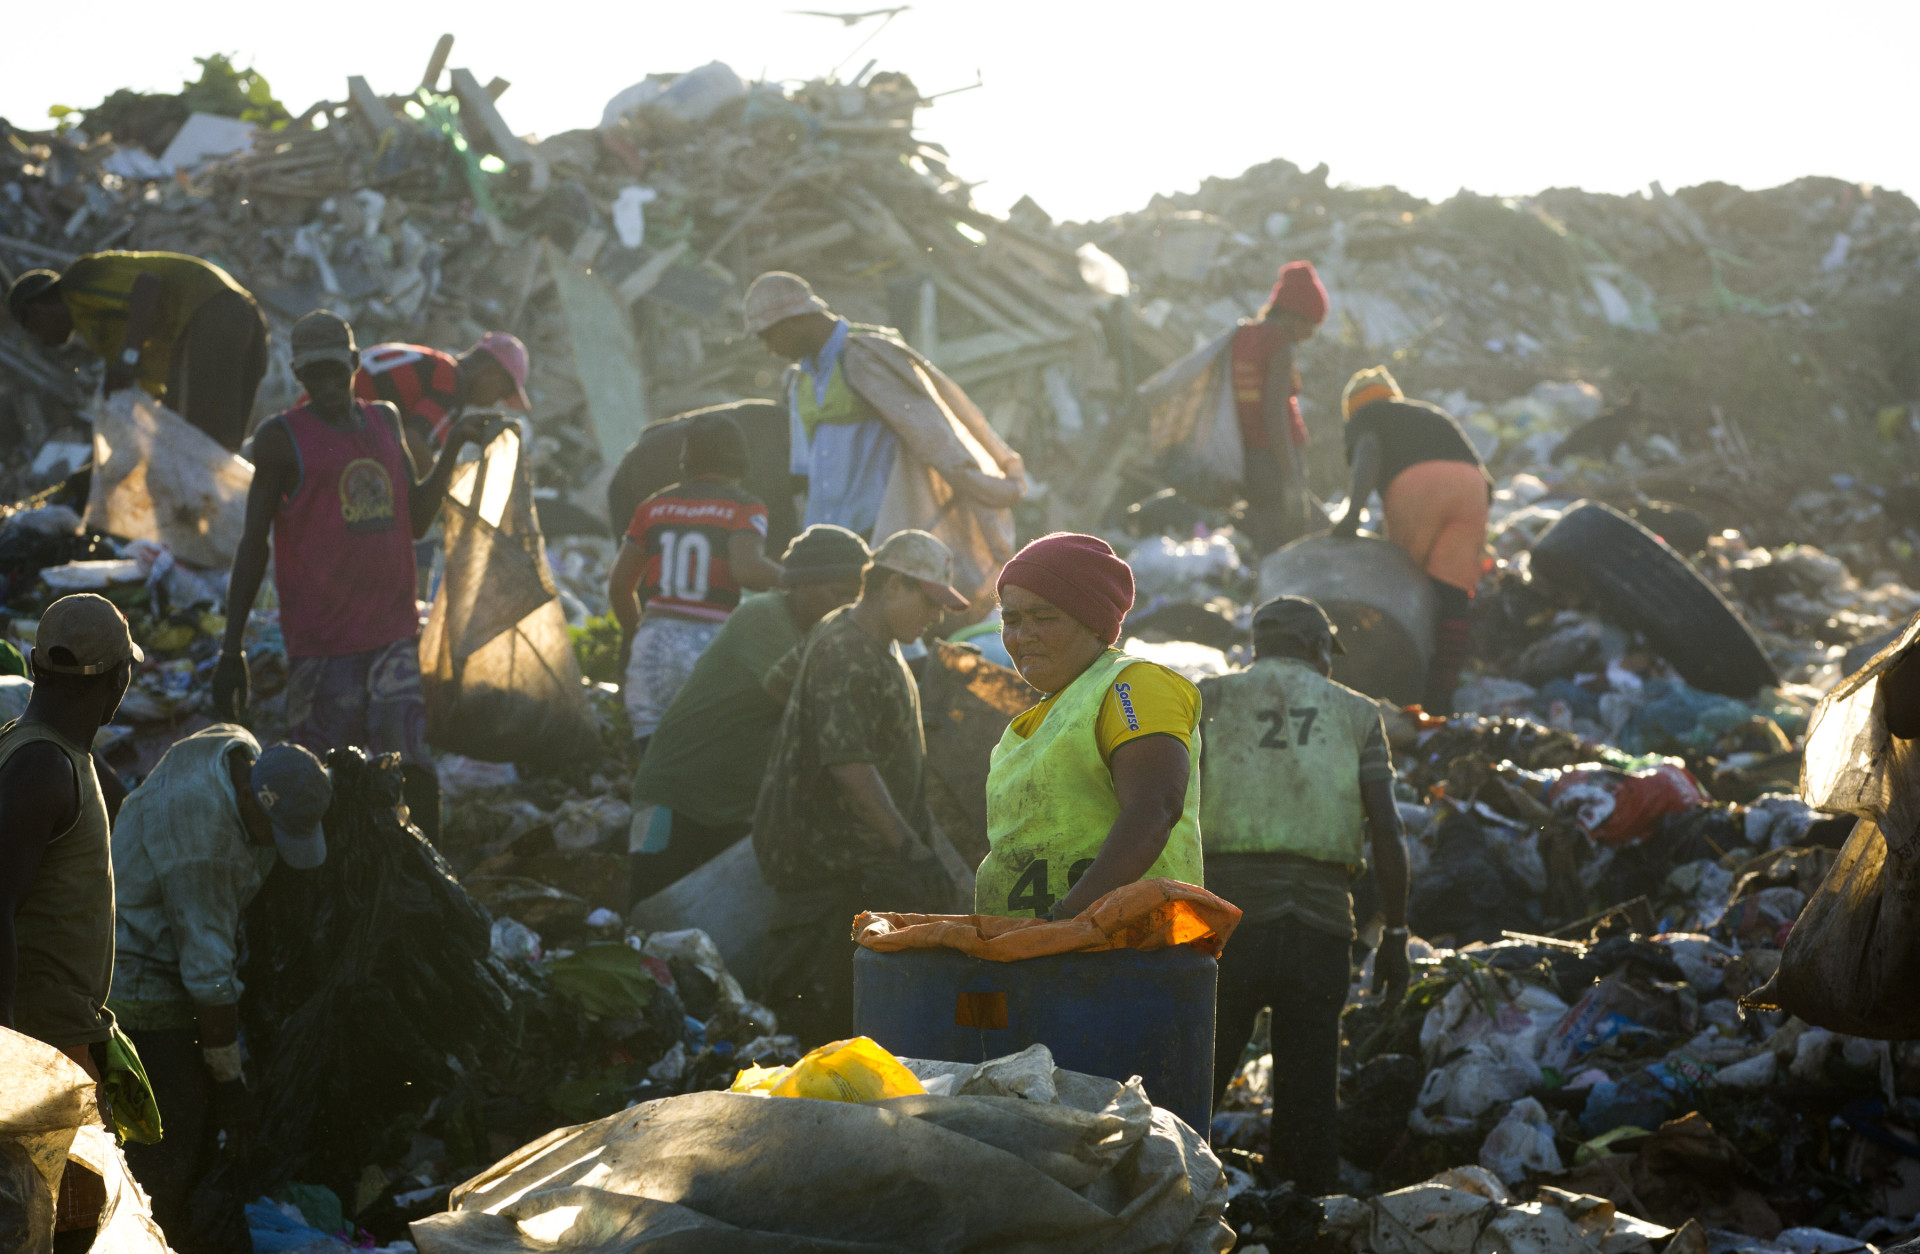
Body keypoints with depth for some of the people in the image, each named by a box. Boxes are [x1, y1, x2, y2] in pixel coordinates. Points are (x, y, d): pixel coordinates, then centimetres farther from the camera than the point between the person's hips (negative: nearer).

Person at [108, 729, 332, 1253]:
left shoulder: (240, 747, -8)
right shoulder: (203, 838, -33)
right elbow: (209, 974, -27)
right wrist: (230, 1080, -20)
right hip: (135, 978, -10)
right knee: (173, 1129, -9)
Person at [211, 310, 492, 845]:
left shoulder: (385, 422, 15)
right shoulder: (282, 437, -1)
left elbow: (415, 521, 21)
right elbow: (253, 544, -2)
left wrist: (453, 447, 11)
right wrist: (232, 650, -6)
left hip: (394, 634, 4)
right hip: (320, 639, -4)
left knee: (413, 771, -4)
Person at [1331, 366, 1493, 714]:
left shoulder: (1364, 417, 24)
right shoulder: (1435, 415, 41)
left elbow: (1368, 453, 0)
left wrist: (1353, 511, -13)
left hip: (1416, 488, -4)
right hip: (1472, 487, 4)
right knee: (1453, 595, 3)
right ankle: (1441, 696, -2)